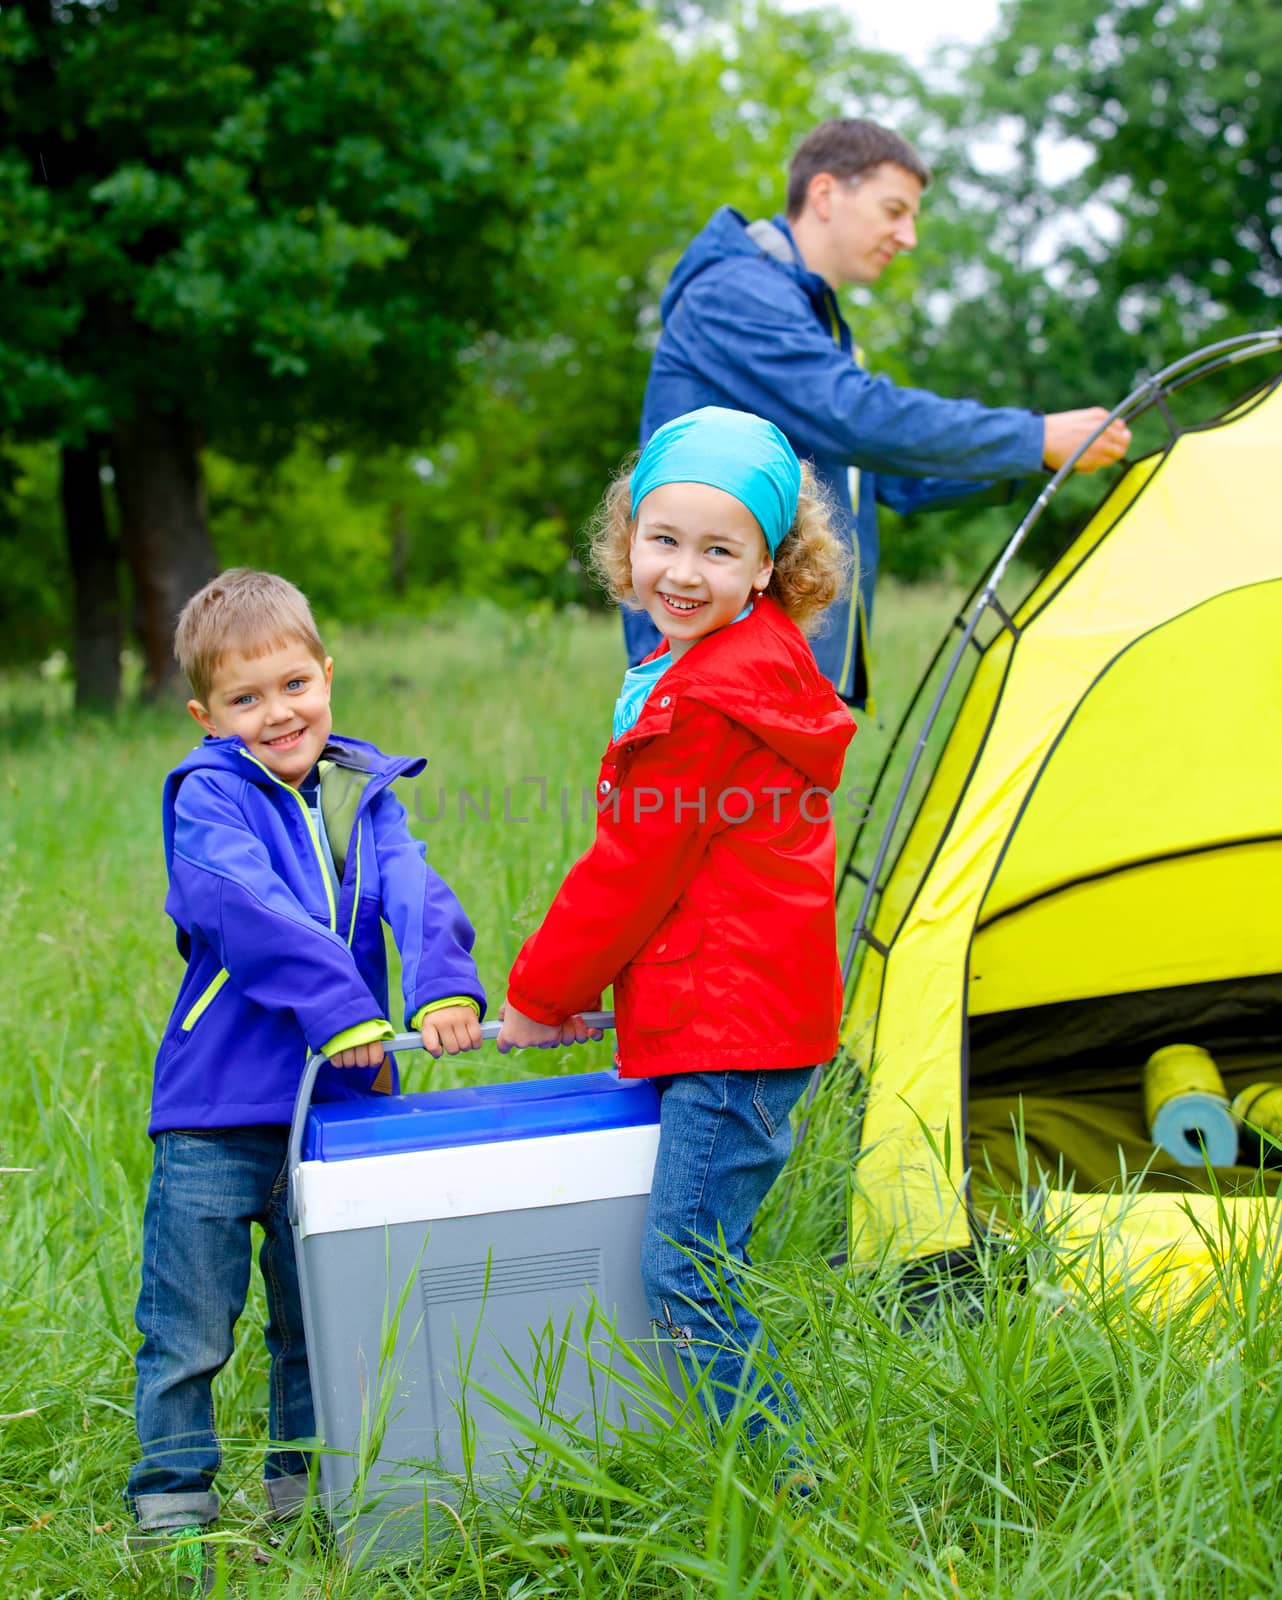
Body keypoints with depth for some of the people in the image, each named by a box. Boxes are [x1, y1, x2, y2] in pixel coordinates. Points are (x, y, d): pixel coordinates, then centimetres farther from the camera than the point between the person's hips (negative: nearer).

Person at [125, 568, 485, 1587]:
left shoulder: (363, 794, 9)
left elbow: (413, 889, -7)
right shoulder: (207, 796, -8)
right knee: (189, 1329, 2)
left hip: (335, 1101, 5)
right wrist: (338, 1004, -31)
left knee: (321, 1319, 16)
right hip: (217, 1109, -5)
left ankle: (307, 1488, 31)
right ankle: (173, 1505, 15)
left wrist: (442, 981, -26)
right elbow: (249, 907, -23)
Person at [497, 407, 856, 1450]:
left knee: (685, 1276, -10)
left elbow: (632, 872, -13)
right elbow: (650, 864, 21)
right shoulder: (748, 665, 14)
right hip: (752, 1016, 11)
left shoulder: (709, 700, -19)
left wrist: (540, 994, 0)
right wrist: (571, 982, 21)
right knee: (702, 1268, 16)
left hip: (729, 1029, -11)